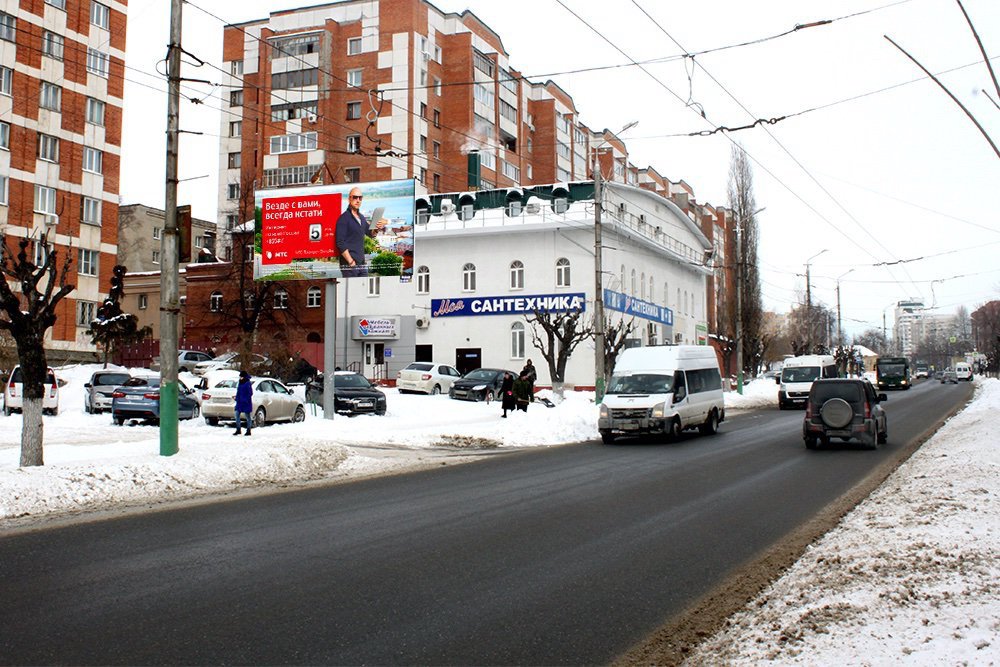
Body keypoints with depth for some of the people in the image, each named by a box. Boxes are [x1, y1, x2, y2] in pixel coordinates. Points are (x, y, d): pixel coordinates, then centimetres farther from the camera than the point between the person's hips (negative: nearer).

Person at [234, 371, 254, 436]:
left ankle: (248, 431, 10)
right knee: (237, 415, 4)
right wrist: (237, 398, 9)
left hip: (246, 403, -8)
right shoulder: (240, 383, 11)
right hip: (239, 402, 8)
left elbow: (250, 393, -14)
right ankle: (238, 430, 12)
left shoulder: (248, 384, -13)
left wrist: (246, 400, -19)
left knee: (247, 416, 2)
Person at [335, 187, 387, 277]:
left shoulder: (362, 217, 15)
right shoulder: (344, 218, -9)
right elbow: (341, 243, -14)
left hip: (362, 263, 8)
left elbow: (370, 233, 24)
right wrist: (351, 262, -17)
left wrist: (377, 229, 0)